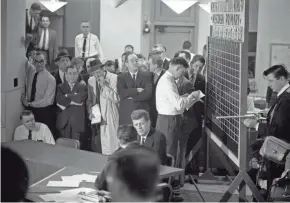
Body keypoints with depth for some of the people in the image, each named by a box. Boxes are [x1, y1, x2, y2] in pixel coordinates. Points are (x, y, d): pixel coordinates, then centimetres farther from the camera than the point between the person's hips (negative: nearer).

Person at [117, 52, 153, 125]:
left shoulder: (146, 75, 9)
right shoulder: (121, 77, 10)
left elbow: (148, 92, -4)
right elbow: (121, 93, -7)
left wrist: (133, 98, -7)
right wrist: (137, 90, -10)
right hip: (127, 114, 0)